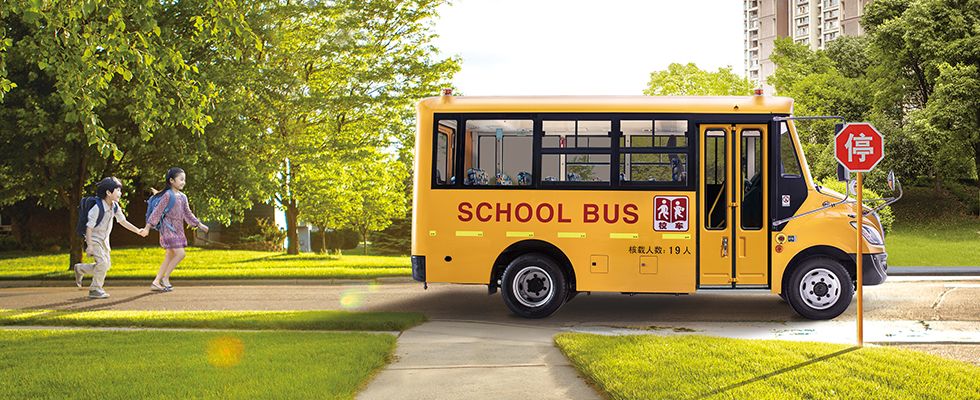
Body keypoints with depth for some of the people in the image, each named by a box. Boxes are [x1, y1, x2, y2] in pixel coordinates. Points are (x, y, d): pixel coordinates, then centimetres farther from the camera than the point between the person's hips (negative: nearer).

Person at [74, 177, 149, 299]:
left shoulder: (115, 206, -4)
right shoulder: (97, 208, -26)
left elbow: (122, 221, 9)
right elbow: (89, 227, -23)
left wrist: (138, 231, 8)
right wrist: (89, 246, -26)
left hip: (104, 240, 8)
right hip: (94, 239, -8)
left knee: (107, 264, 8)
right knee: (102, 262, -18)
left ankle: (80, 269, 30)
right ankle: (95, 289, -4)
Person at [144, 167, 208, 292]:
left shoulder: (183, 197, 11)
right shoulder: (168, 195, -12)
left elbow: (188, 214, 21)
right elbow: (157, 211, -13)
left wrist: (199, 225, 20)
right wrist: (148, 227, -15)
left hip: (178, 230, 8)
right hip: (168, 229, -8)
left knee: (170, 257, 8)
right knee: (180, 253, -15)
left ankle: (156, 282, 12)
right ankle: (165, 278, -2)